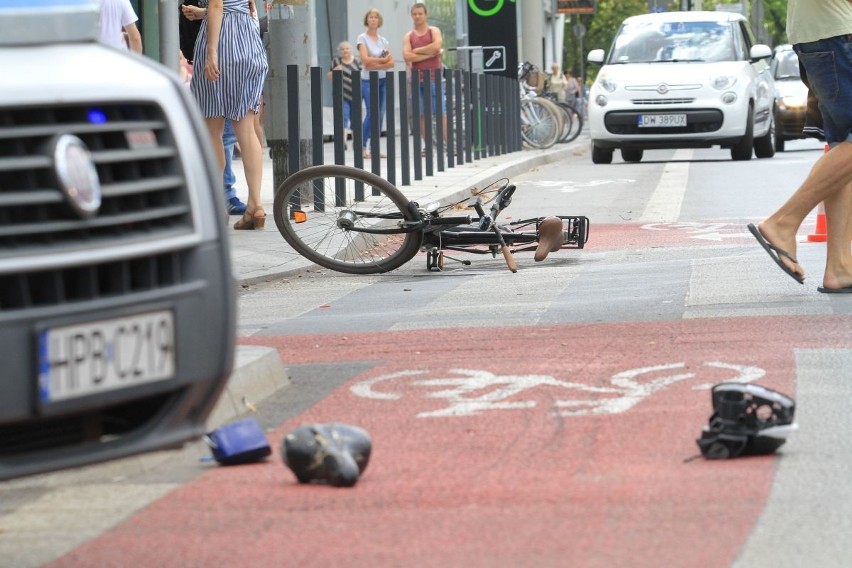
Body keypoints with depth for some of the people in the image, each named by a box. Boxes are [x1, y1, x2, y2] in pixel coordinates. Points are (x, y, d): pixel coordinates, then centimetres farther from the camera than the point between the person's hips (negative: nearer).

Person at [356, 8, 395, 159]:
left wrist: (376, 65, -12)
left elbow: (391, 63, 3)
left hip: (382, 80, 5)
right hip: (368, 80, -5)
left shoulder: (384, 41, 12)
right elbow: (365, 59, -12)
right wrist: (382, 60, -5)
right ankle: (363, 146, -8)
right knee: (372, 113, -13)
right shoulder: (362, 38, 0)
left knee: (380, 114, 1)